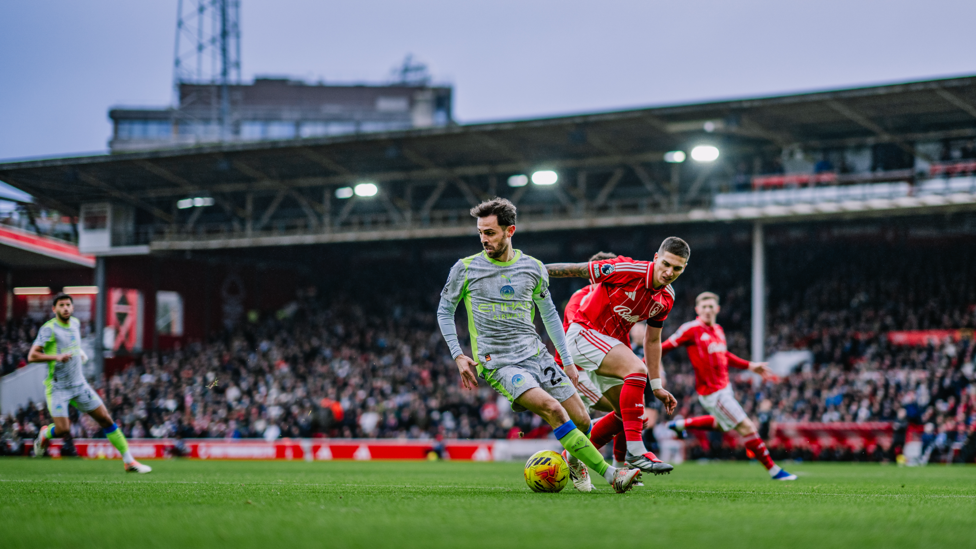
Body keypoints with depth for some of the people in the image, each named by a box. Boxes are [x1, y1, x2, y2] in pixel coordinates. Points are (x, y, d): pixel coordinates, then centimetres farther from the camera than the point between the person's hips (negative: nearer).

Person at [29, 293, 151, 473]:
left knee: (106, 419, 1)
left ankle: (129, 461, 7)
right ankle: (45, 434, 18)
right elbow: (31, 356, -21)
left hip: (79, 384, 6)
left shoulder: (75, 323, 7)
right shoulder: (49, 328, -14)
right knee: (63, 430, -19)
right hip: (57, 388, -6)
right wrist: (56, 357, -32)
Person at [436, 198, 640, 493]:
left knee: (581, 420, -2)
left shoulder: (533, 268, 6)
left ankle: (575, 461, 34)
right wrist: (458, 356, 0)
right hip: (497, 363, -4)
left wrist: (567, 362, 16)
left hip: (535, 354, 4)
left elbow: (549, 314, 18)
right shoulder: (465, 269, -1)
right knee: (552, 409, -27)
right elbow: (445, 311, 11)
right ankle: (609, 474, -26)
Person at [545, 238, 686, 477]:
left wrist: (656, 386, 12)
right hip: (584, 332, -9)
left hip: (612, 343, 9)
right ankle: (634, 450, -34)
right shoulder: (628, 270, -21)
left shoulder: (666, 298, 1)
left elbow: (652, 340, 12)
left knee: (629, 413, 9)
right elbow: (577, 269, -13)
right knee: (636, 368, -31)